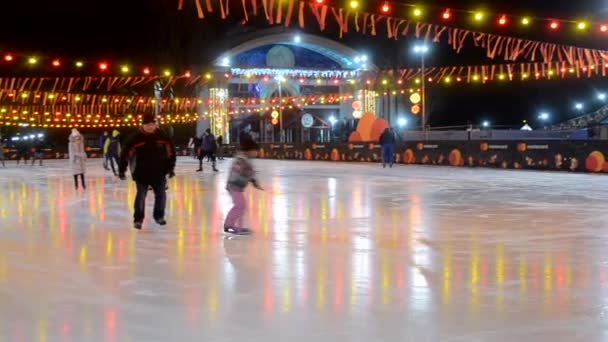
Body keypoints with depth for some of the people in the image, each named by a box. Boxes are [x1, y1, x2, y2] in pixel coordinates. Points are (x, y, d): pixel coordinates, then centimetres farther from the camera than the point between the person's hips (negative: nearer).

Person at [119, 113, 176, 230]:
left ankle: (159, 216, 27)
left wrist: (170, 168, 9)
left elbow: (170, 152, 8)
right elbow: (125, 154, -4)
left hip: (159, 172, 3)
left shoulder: (162, 136, -2)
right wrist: (122, 170, -2)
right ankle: (138, 219, 12)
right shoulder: (136, 138, -10)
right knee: (141, 195, -1)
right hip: (141, 173, -2)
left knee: (161, 195, 6)